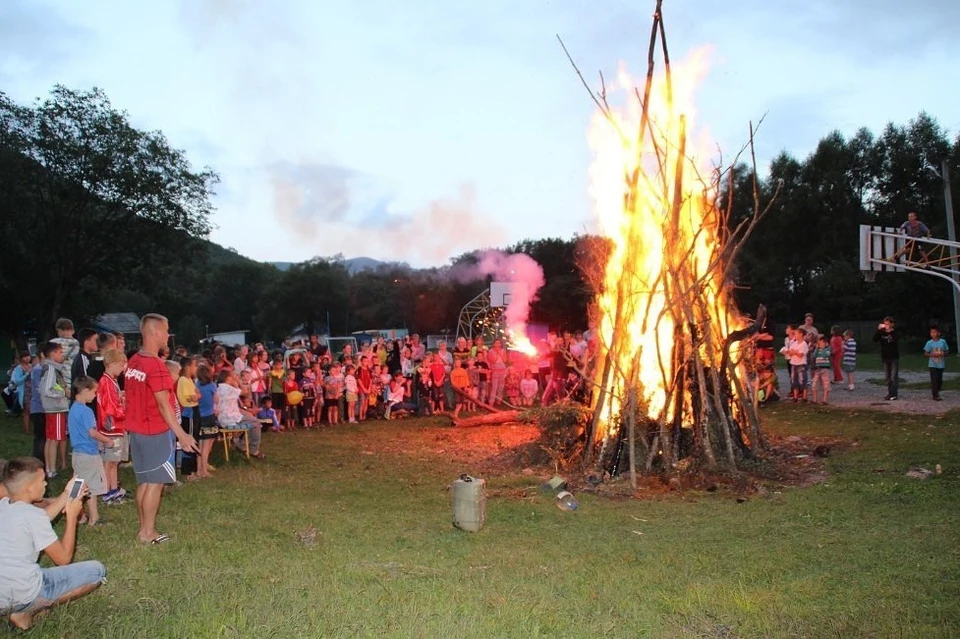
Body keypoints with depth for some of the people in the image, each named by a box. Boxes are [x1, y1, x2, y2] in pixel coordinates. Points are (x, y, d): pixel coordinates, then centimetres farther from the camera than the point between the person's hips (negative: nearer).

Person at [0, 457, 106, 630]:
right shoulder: (32, 514, -21)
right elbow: (64, 558, -11)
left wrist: (66, 496, 18)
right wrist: (72, 516, -5)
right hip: (21, 596, -8)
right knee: (97, 571, -2)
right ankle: (26, 611, -3)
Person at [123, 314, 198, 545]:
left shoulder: (133, 362, 7)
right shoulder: (155, 365, -19)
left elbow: (132, 398, 12)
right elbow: (163, 405, -21)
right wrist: (182, 435, -19)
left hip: (137, 430, 8)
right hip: (155, 432, -8)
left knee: (144, 481, 15)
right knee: (155, 482, 1)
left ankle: (144, 528, 22)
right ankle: (148, 532, 6)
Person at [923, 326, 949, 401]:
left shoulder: (943, 341, -1)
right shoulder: (929, 343, -6)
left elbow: (947, 351, 8)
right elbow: (925, 353, -1)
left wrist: (943, 353, -13)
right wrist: (932, 354, -18)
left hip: (941, 364, 2)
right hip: (932, 365, -2)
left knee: (940, 380, 11)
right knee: (934, 380, -7)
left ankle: (937, 392, 31)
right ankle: (935, 396, -2)